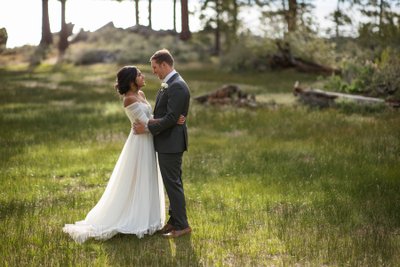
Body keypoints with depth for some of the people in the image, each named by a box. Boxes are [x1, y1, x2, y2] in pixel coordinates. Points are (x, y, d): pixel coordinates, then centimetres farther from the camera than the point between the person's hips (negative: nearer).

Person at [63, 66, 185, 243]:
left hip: (147, 143, 9)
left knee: (148, 182, 15)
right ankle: (137, 223, 9)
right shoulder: (130, 99, -18)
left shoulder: (140, 94, 10)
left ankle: (145, 220, 25)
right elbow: (146, 122, -20)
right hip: (140, 143, -9)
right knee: (137, 183, -1)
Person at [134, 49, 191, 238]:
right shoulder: (169, 85, 14)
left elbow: (171, 118, -23)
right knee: (173, 183, 15)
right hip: (167, 142, 10)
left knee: (173, 183, -5)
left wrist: (148, 128, -18)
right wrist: (147, 124, 2)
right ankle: (175, 221, 24)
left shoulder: (177, 86, -18)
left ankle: (182, 225, 3)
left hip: (170, 143, -10)